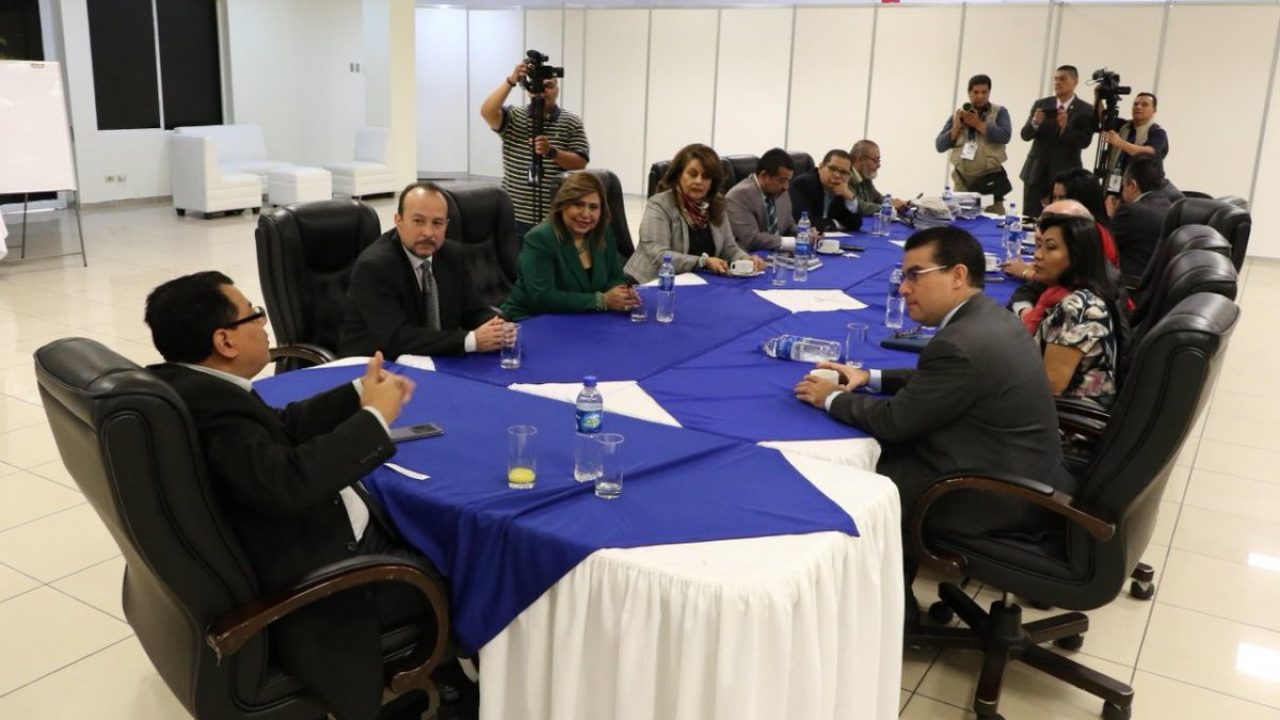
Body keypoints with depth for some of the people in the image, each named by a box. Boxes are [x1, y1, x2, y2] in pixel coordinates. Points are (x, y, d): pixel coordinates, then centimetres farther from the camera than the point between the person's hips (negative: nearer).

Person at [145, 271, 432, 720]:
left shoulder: (193, 384, 3)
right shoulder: (206, 401, -28)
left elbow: (281, 427, 13)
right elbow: (285, 482, -38)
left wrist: (359, 394, 9)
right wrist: (374, 418, -26)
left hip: (305, 536, 10)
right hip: (310, 588, -10)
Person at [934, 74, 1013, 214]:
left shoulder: (999, 112, 6)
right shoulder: (958, 115, 11)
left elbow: (1005, 136, -13)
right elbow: (940, 146, 6)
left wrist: (978, 124, -13)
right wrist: (956, 128, -8)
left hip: (989, 179, -2)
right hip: (962, 180, 2)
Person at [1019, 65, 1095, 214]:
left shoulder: (1086, 110, -1)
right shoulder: (1041, 104, 7)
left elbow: (1085, 142, -10)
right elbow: (1025, 135, 0)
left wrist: (1066, 126, -25)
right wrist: (1035, 122, -21)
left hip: (1065, 174, -3)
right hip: (1036, 172, 3)